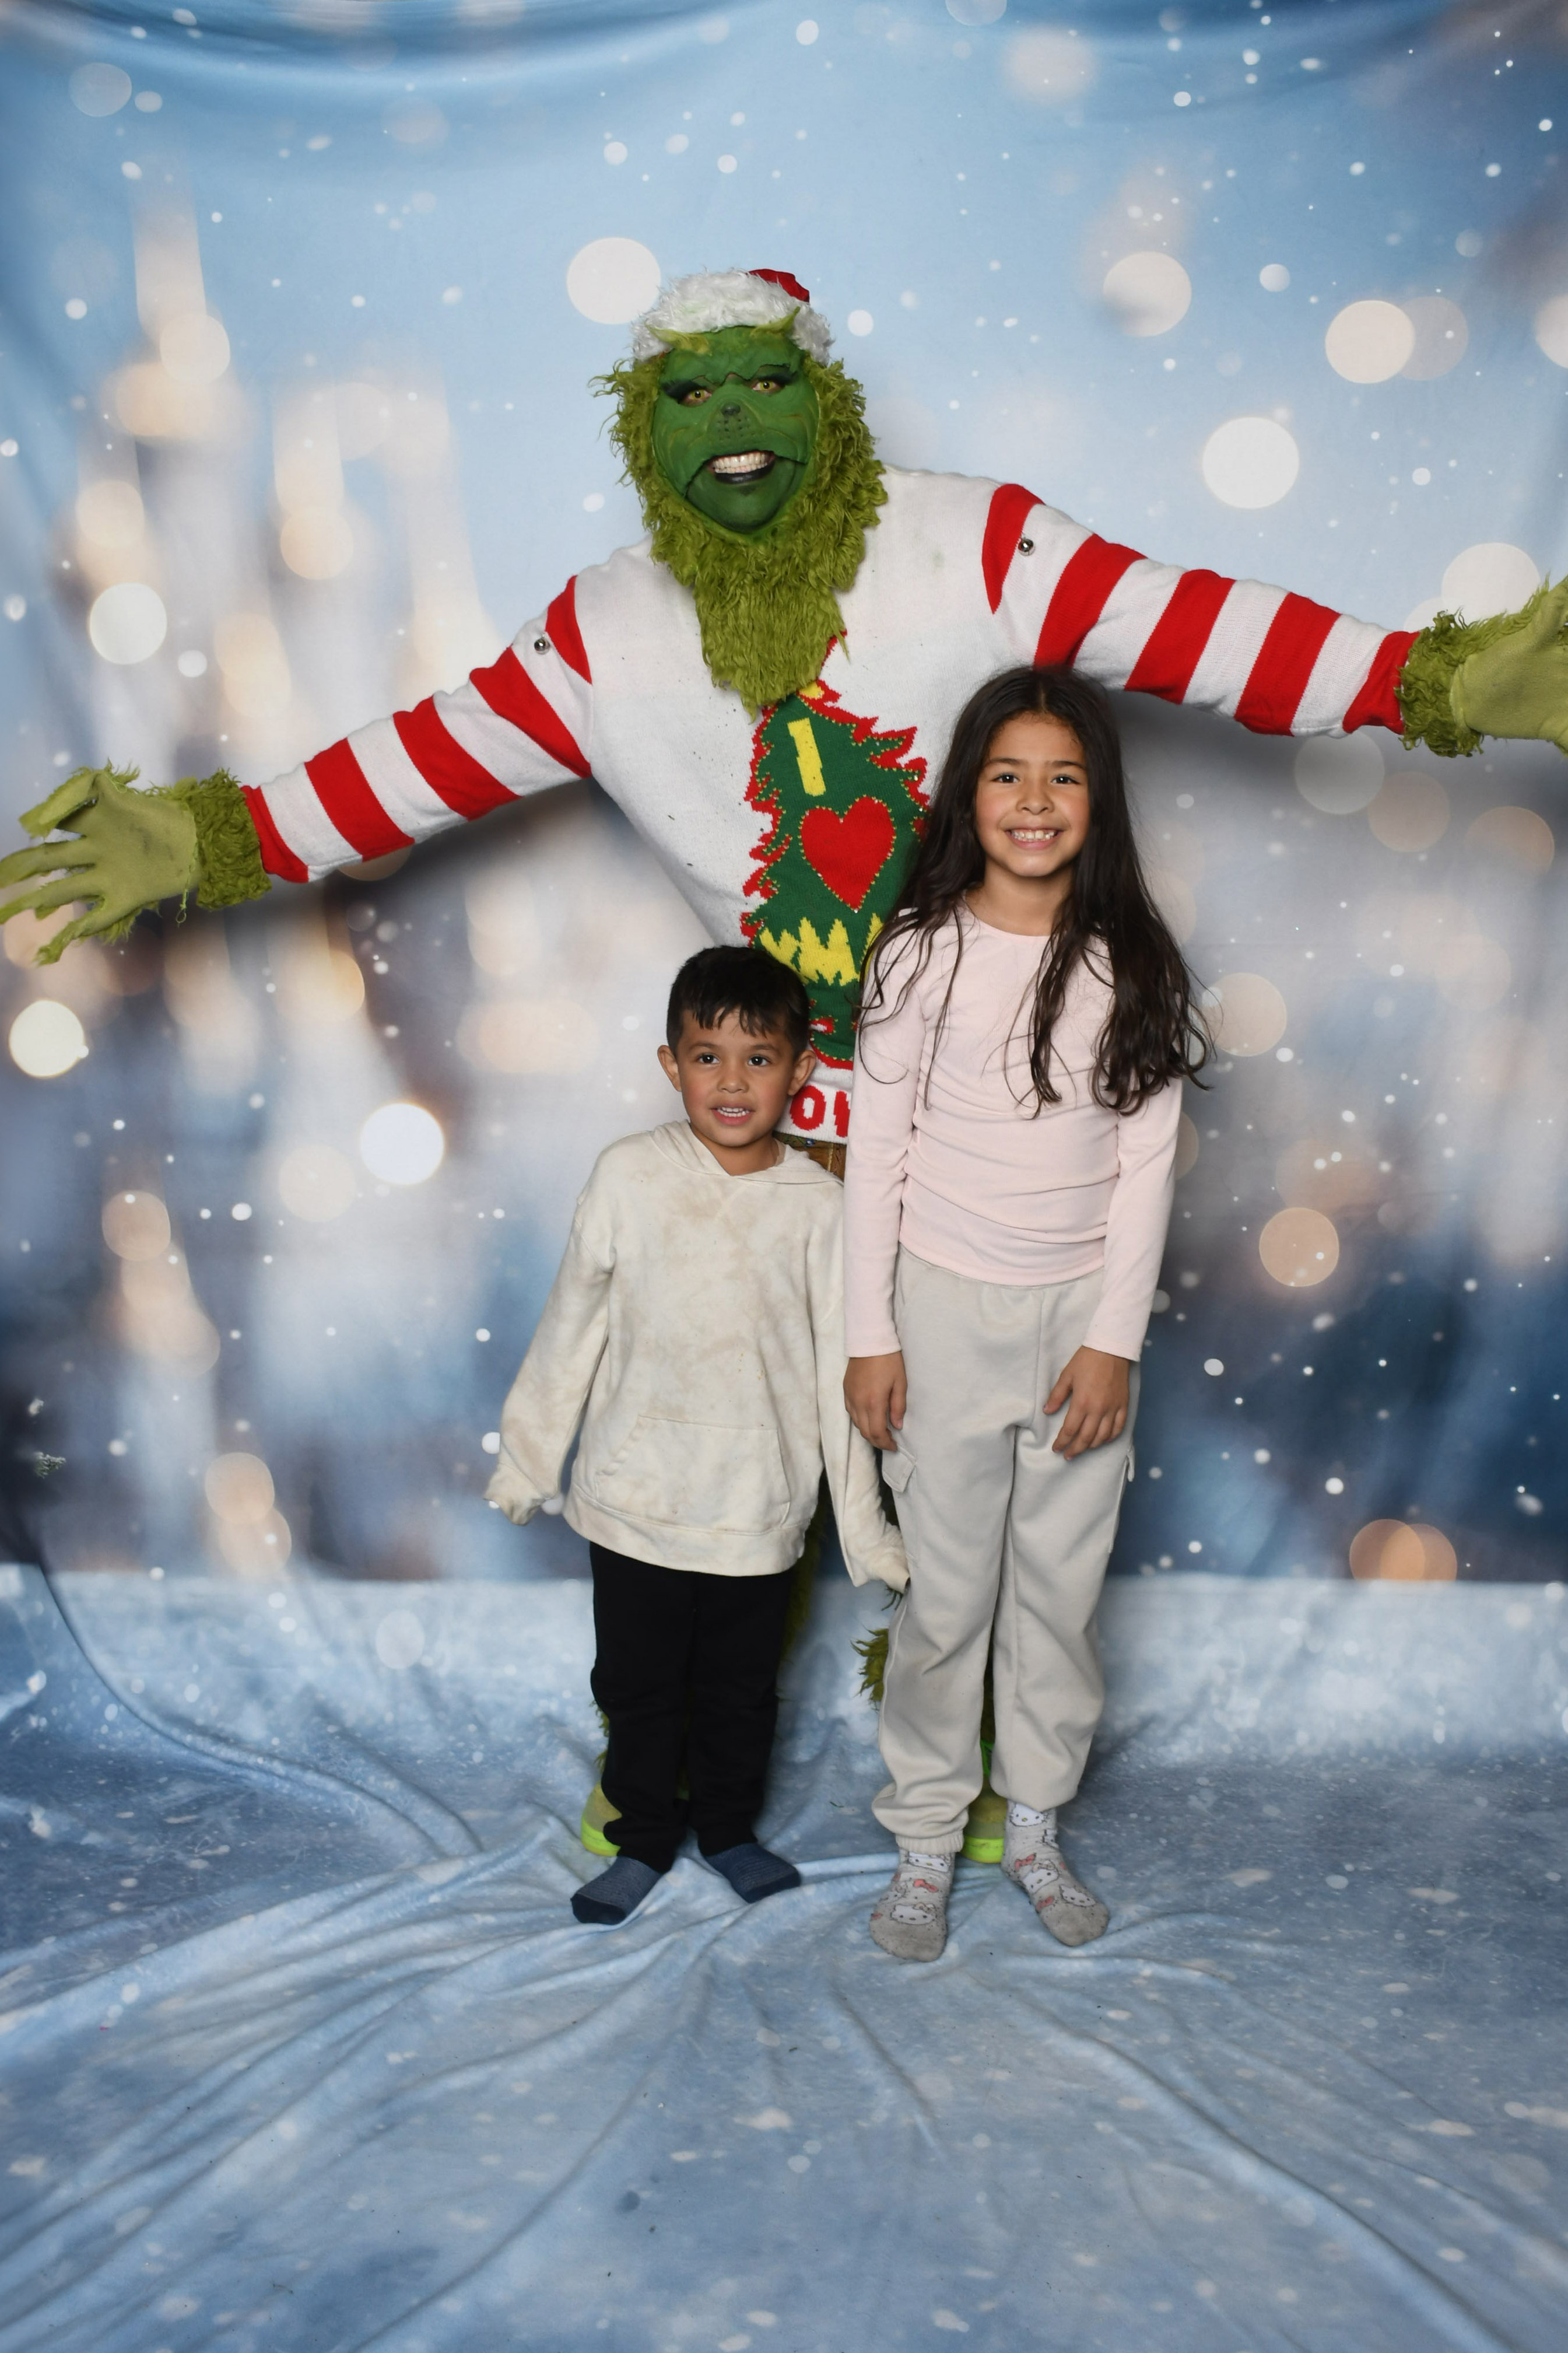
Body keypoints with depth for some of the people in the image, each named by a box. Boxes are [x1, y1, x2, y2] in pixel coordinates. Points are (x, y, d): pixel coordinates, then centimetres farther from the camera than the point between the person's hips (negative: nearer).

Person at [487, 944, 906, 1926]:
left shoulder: (818, 1205, -7)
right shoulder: (629, 1176, -8)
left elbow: (837, 1367, -2)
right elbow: (573, 1326, 2)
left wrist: (865, 1524, 1)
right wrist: (527, 1458, 8)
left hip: (758, 1509, 0)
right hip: (635, 1500, 0)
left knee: (741, 1688, 17)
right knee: (638, 1685, 15)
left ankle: (730, 1827, 40)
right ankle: (644, 1838, 36)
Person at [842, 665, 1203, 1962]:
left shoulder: (1135, 966, -1)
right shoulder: (923, 954, -5)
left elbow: (1147, 1162, -1)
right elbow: (876, 1151, -2)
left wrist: (1116, 1340, -5)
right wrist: (871, 1334, -5)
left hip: (1081, 1312, 2)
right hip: (947, 1309, -1)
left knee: (1061, 1587, 11)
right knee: (947, 1595, 6)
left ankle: (1036, 1825, 31)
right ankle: (926, 1840, 24)